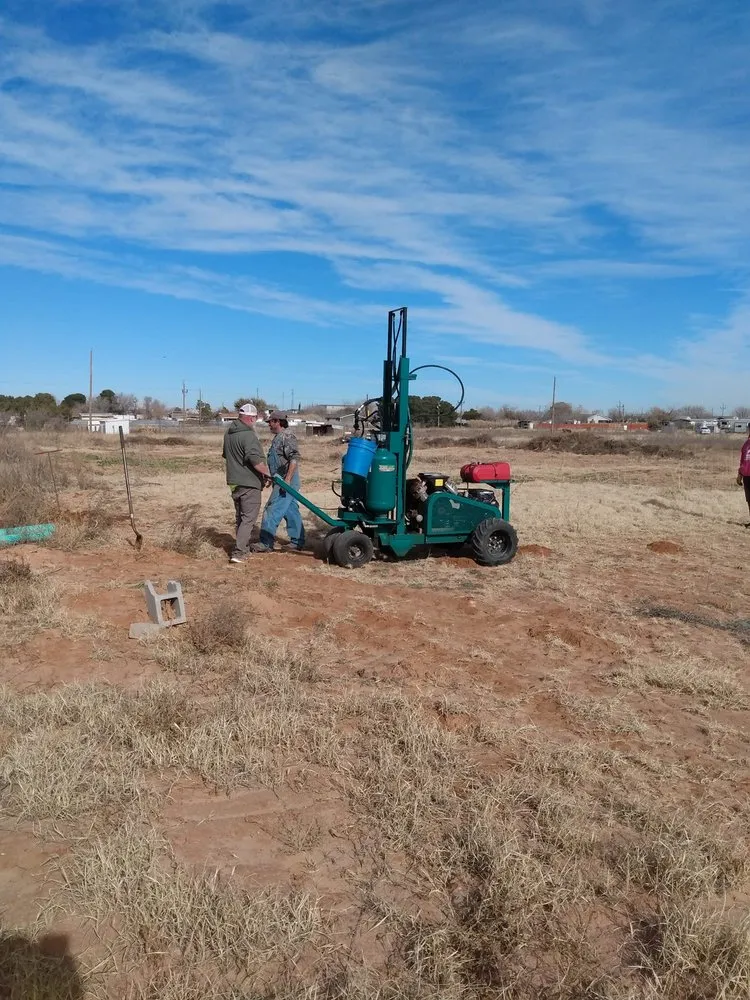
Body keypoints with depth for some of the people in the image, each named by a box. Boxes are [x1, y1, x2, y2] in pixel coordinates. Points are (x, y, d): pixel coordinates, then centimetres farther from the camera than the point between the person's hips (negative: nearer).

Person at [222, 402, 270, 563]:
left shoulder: (228, 433, 10)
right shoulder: (248, 435, -20)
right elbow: (256, 460, -29)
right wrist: (267, 473, -18)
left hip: (234, 482, 9)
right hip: (249, 483, -9)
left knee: (240, 517, 19)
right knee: (249, 518, -3)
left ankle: (244, 548, 31)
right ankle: (238, 552, -8)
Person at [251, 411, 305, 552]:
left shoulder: (287, 437, -15)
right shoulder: (278, 437, 17)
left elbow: (295, 459, -24)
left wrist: (287, 480, -27)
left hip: (286, 482, -10)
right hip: (281, 482, 10)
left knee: (272, 511, -9)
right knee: (291, 511, 14)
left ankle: (266, 543, -4)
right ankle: (298, 541, 21)